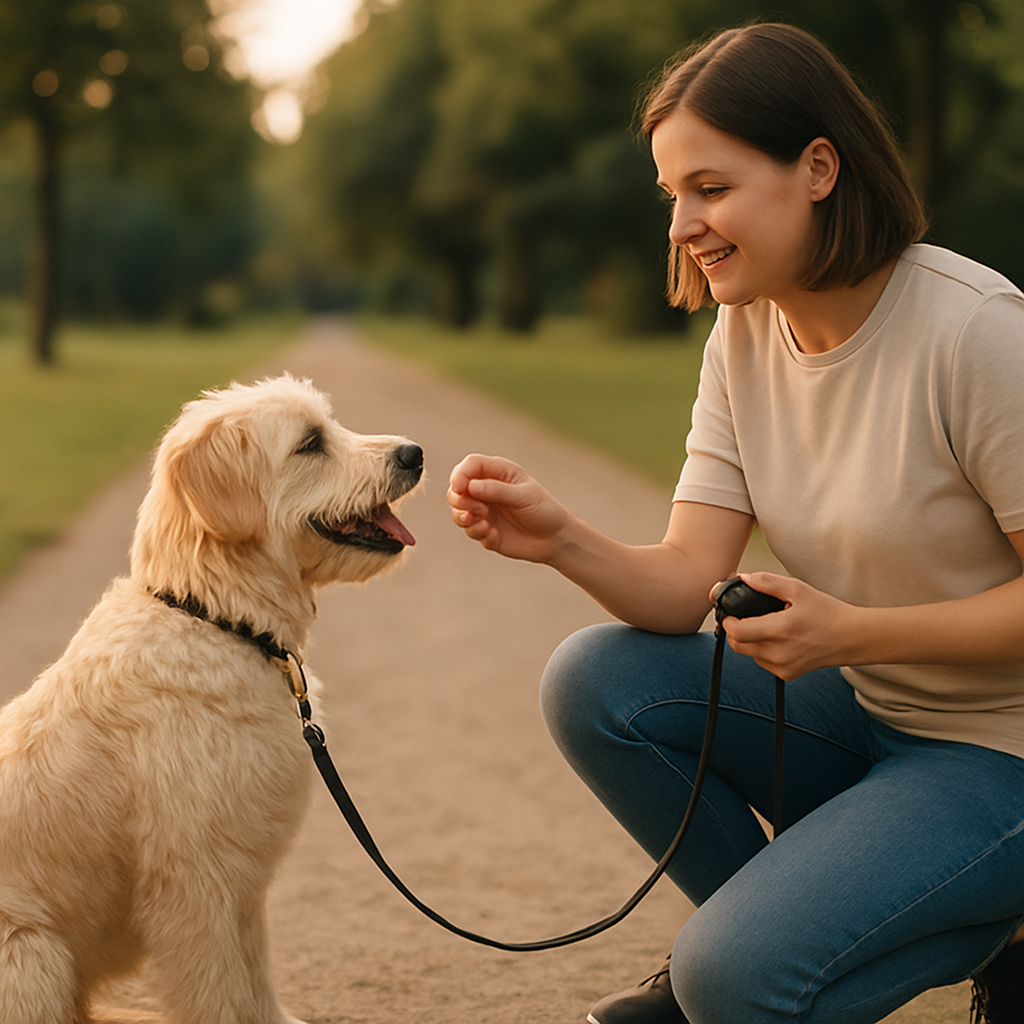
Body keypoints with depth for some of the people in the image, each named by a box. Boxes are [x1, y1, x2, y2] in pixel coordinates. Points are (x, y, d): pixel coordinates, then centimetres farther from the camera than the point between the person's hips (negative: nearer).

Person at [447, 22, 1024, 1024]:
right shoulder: (745, 331, -1)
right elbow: (689, 582, -7)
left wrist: (853, 633, -27)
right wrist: (563, 542, -26)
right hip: (861, 711, 7)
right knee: (591, 683, -9)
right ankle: (755, 925, 10)